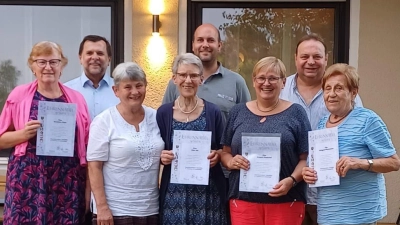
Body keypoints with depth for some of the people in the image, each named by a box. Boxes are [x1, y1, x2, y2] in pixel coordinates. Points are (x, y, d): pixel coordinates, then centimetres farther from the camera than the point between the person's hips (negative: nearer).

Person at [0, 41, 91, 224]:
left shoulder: (76, 98, 7)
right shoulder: (19, 94, 2)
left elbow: (86, 147, 9)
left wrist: (88, 189, 5)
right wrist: (24, 133, -14)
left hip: (67, 184, 2)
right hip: (27, 183, -1)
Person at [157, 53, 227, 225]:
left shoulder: (213, 112, 1)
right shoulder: (163, 113, 2)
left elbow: (224, 149, 7)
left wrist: (217, 155, -14)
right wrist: (162, 157, -13)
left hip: (207, 191, 0)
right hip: (174, 192, 0)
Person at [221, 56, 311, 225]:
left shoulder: (296, 113, 2)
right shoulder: (238, 112, 9)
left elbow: (305, 158, -1)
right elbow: (225, 152, 11)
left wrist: (292, 180, -17)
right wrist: (231, 162, -9)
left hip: (286, 201, -2)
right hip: (243, 199, 2)